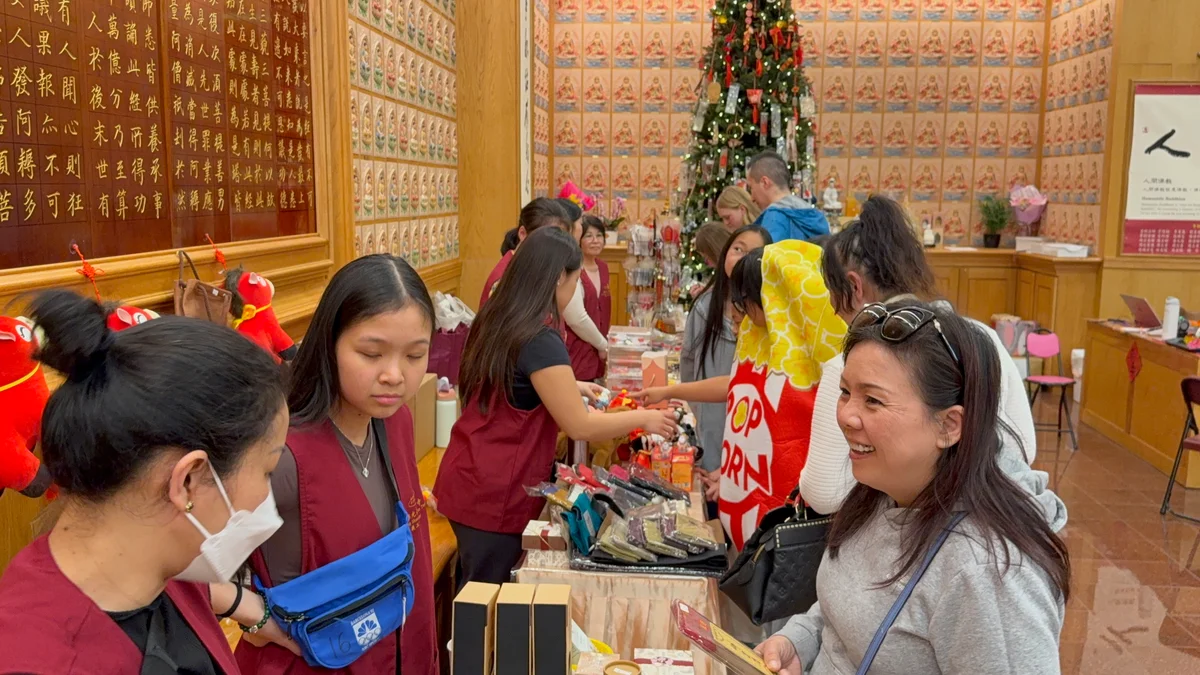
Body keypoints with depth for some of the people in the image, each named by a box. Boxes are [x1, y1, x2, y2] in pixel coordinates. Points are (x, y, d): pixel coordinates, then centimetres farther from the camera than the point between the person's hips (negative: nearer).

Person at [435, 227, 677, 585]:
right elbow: (580, 426, -19)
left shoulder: (498, 321, 6)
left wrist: (569, 387, 23)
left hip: (474, 479, 9)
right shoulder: (541, 341, -22)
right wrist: (642, 418, -6)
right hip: (495, 493, -9)